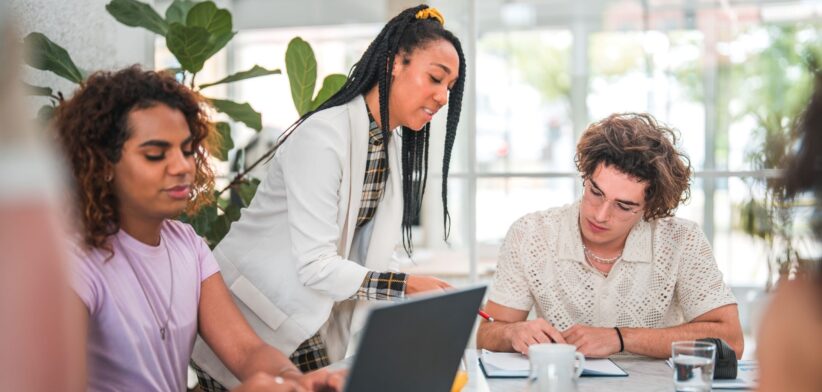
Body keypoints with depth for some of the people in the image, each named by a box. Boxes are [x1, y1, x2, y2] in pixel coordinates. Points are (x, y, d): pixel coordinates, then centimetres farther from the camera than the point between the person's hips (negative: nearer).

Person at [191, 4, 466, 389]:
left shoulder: (394, 146, 3)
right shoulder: (324, 136, -23)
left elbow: (368, 255, 3)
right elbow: (315, 266, -27)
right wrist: (406, 286, -29)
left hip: (310, 322, 7)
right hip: (252, 316, -7)